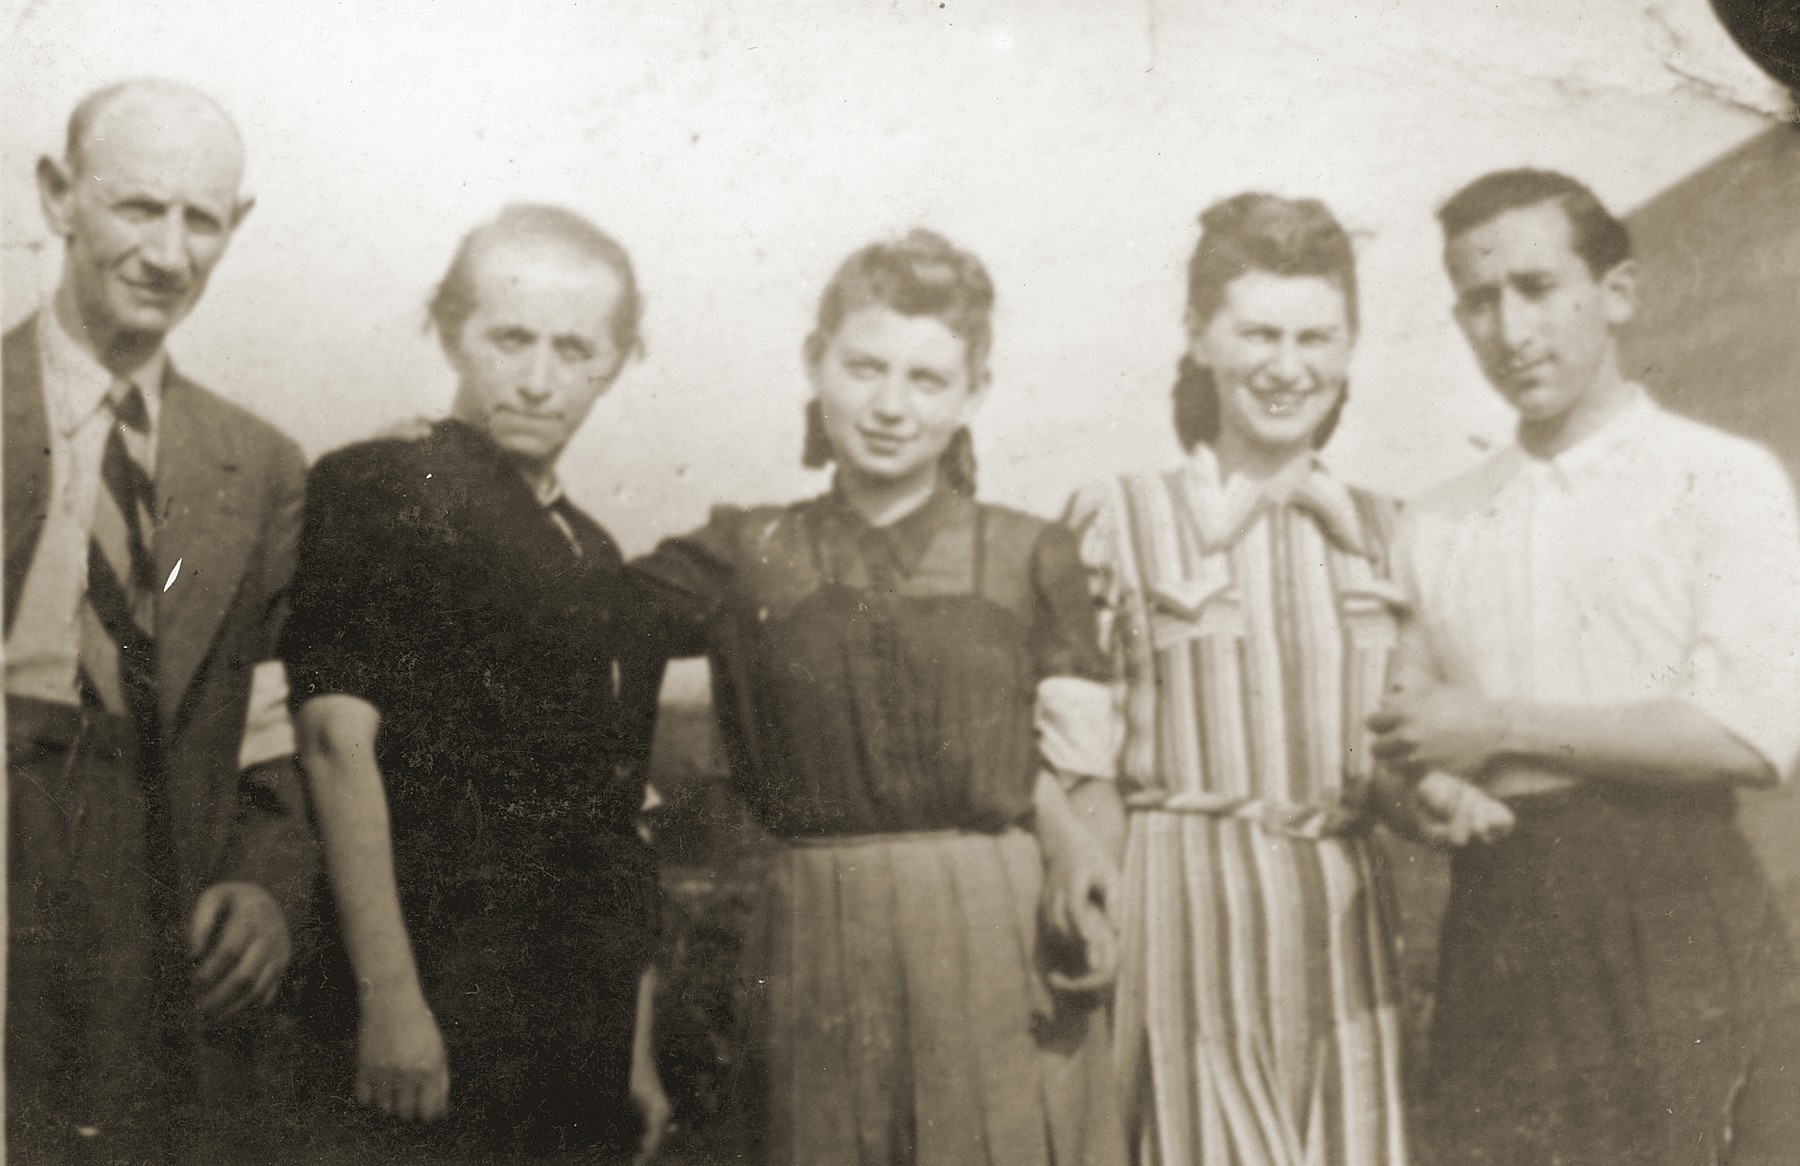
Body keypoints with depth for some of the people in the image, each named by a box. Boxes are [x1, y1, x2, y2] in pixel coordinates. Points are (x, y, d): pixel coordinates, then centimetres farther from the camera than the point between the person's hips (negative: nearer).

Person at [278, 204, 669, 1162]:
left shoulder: (598, 564, 17)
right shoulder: (377, 492, -4)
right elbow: (338, 739, -13)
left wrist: (639, 1057, 16)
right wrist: (389, 1000, -20)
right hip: (434, 1031, -6)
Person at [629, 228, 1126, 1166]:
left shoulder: (1030, 558, 5)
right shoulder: (749, 555, 7)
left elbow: (1076, 776, 3)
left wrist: (1079, 871, -14)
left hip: (1003, 953, 0)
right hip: (819, 957, 1)